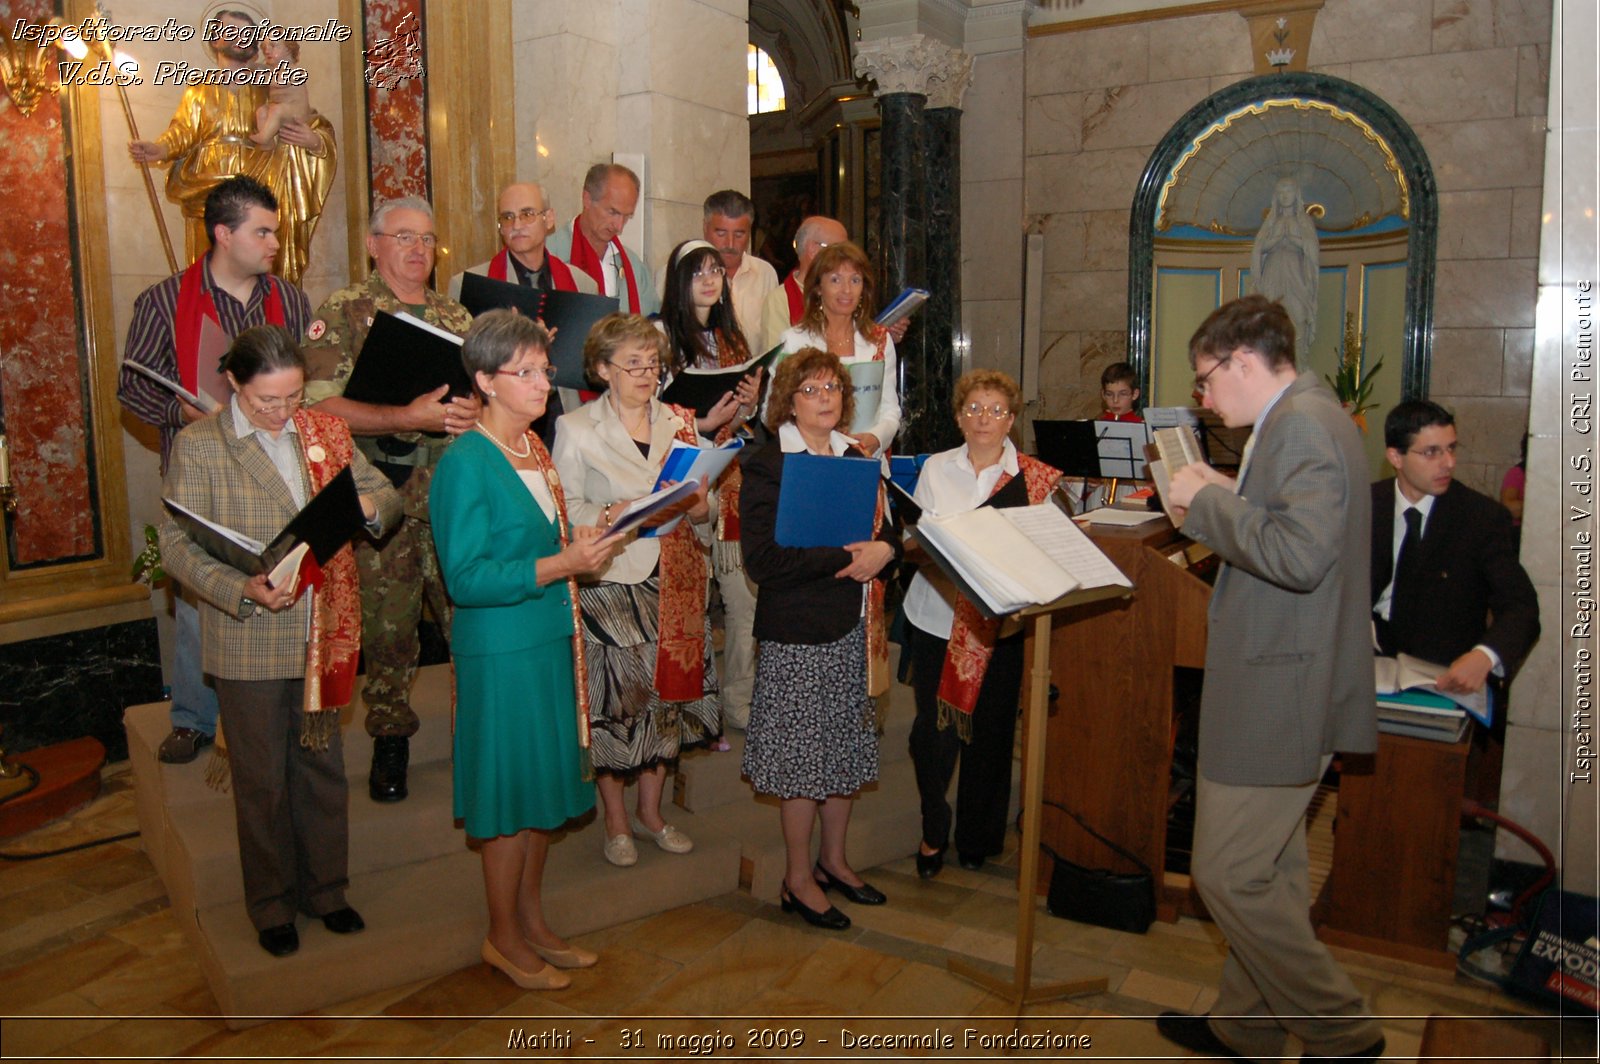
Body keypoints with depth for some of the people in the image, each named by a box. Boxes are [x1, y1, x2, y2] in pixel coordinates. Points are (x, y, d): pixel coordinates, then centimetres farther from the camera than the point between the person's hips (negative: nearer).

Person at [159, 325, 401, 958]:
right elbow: (178, 545, -11)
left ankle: (326, 888, 34)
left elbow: (387, 495, 7)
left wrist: (368, 506, -17)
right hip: (249, 646, -3)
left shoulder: (325, 431, 5)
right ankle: (272, 904, 30)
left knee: (323, 767, 16)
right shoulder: (197, 446, -7)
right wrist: (243, 590, -27)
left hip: (324, 638, 4)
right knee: (263, 780, 11)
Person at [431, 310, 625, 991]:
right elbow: (465, 578, -20)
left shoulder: (535, 447, 10)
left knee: (545, 787, 16)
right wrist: (560, 564, -25)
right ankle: (504, 937, 24)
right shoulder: (463, 465, -16)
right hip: (499, 649, -8)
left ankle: (532, 922, 33)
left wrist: (583, 543, 4)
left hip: (548, 638, 8)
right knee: (511, 791, 4)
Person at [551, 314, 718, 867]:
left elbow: (704, 501, 15)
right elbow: (564, 508, -6)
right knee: (614, 696, 0)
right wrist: (612, 515, -23)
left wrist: (699, 508, -7)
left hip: (674, 581, 5)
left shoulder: (680, 420, 11)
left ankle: (650, 810, 29)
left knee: (668, 689, 10)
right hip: (610, 579, -4)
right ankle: (616, 821, 20)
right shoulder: (576, 429, -2)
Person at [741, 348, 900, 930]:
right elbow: (762, 558, -19)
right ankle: (798, 880, 19)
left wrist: (883, 550, -10)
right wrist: (846, 557, -20)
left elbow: (889, 527, 14)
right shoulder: (767, 466, -9)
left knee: (848, 749, 15)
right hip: (799, 633, -7)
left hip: (855, 629, 7)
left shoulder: (856, 458, 12)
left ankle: (833, 860, 33)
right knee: (803, 755, 2)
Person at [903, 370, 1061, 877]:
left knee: (990, 731, 5)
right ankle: (933, 832, 22)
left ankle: (977, 838, 27)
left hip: (999, 623, 0)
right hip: (937, 618, 1)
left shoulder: (1034, 479, 2)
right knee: (934, 730, -1)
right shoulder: (935, 468, 6)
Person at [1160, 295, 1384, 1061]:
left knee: (1229, 875, -1)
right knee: (1268, 872, 19)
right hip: (1279, 690, 11)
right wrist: (1220, 503, 10)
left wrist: (1208, 501, -20)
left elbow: (1302, 554, -31)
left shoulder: (1304, 422, -18)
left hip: (1277, 696, -11)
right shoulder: (1299, 418, 15)